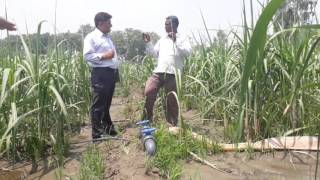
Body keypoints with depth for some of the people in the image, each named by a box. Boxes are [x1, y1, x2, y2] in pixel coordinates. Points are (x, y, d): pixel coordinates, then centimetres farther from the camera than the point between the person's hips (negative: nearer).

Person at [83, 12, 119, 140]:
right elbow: (87, 56, -16)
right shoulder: (91, 37, -6)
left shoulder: (107, 37, 21)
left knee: (106, 104, 17)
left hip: (111, 73, 9)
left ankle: (108, 128, 29)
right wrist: (103, 56, -21)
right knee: (98, 105, -3)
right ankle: (97, 134, 5)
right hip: (100, 74, -9)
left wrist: (116, 70, 19)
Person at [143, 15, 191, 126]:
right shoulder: (162, 39, 20)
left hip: (173, 74, -3)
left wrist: (175, 41, -18)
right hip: (158, 72, 4)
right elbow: (154, 54, 21)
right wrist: (148, 43, 11)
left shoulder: (182, 39, 6)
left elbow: (187, 52, -11)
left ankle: (172, 124, 20)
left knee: (172, 100, 4)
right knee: (148, 92, -12)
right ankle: (146, 120, 5)